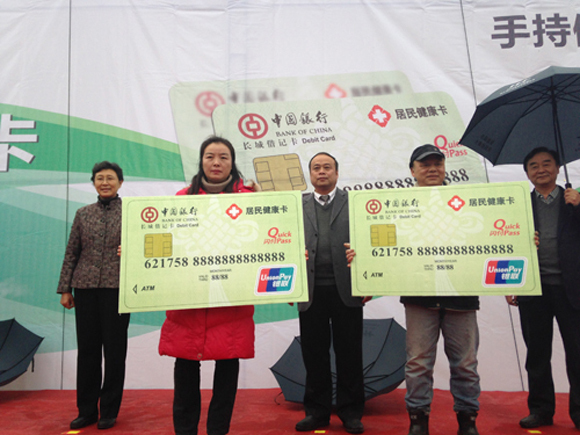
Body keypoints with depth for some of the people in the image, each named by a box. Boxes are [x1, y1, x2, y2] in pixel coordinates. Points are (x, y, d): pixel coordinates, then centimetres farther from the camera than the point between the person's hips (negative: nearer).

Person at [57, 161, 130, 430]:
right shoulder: (83, 214, 11)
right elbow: (72, 253, 11)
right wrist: (65, 289, 7)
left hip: (117, 288, -3)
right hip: (85, 288, 3)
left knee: (114, 350, 4)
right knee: (87, 349, 9)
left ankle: (109, 412, 18)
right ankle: (86, 410, 23)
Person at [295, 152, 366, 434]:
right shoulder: (298, 206, 12)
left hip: (346, 289, -1)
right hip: (310, 291, 1)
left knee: (349, 353, 7)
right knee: (314, 354, 9)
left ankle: (350, 412, 22)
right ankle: (317, 411, 23)